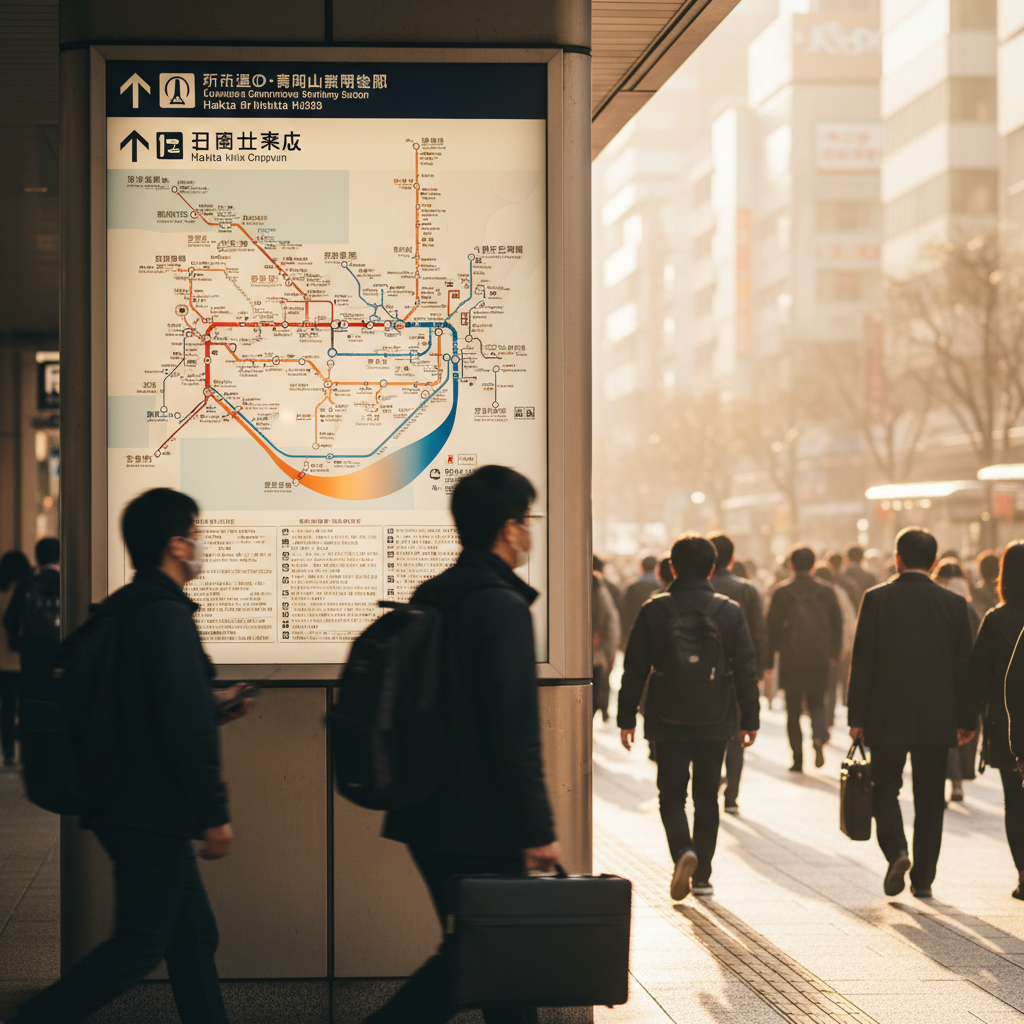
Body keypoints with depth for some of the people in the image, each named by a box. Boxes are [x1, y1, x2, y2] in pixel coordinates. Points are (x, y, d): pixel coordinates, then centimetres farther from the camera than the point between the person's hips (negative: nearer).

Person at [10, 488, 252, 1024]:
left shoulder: (126, 610, 12)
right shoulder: (168, 617, -19)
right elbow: (188, 732, -23)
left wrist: (209, 701, 24)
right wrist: (214, 816, -17)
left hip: (127, 807, 10)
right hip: (151, 817, -10)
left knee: (194, 934, 14)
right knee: (138, 948, -4)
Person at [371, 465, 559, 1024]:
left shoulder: (429, 599, 11)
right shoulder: (503, 607, -16)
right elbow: (514, 735, -20)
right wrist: (538, 831, -16)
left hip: (426, 816, 9)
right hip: (479, 827, -9)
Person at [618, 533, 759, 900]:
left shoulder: (655, 610, -5)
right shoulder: (730, 611, -2)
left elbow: (635, 669, -3)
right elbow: (746, 670, 0)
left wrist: (627, 718, 4)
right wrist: (750, 719, 8)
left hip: (669, 720, -1)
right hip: (715, 721, 1)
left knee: (672, 794, 7)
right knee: (706, 798, 12)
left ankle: (683, 850, -19)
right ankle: (701, 876, 14)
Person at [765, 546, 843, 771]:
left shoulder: (782, 592, -5)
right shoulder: (826, 591, 3)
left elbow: (772, 627, -4)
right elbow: (837, 624, 7)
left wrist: (768, 658, 4)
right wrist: (834, 653, 20)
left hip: (791, 659, -2)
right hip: (819, 659, 2)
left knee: (793, 711, 5)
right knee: (817, 704, 15)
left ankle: (798, 759, 3)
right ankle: (818, 737, -14)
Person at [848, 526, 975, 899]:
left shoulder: (876, 599, -6)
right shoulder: (954, 604, -1)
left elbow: (862, 662, -6)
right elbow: (963, 666, 2)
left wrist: (857, 717, -1)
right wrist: (966, 720, 10)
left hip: (886, 715, -1)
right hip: (936, 719, 1)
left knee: (885, 788, 12)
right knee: (930, 799, 10)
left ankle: (896, 851, -12)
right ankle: (923, 878, 12)